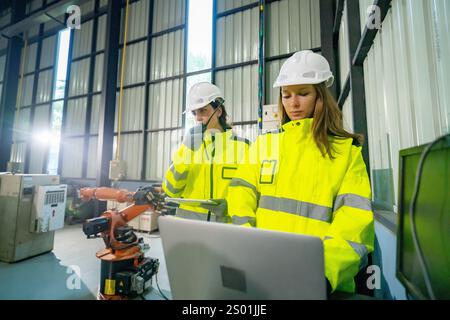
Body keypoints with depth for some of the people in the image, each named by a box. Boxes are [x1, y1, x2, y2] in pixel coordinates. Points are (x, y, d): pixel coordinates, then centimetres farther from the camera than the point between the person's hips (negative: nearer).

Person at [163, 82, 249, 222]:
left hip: (226, 221, -1)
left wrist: (230, 205, -18)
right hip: (189, 220, 2)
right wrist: (187, 151, -13)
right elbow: (171, 190, -4)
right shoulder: (189, 144, 4)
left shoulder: (241, 146, -3)